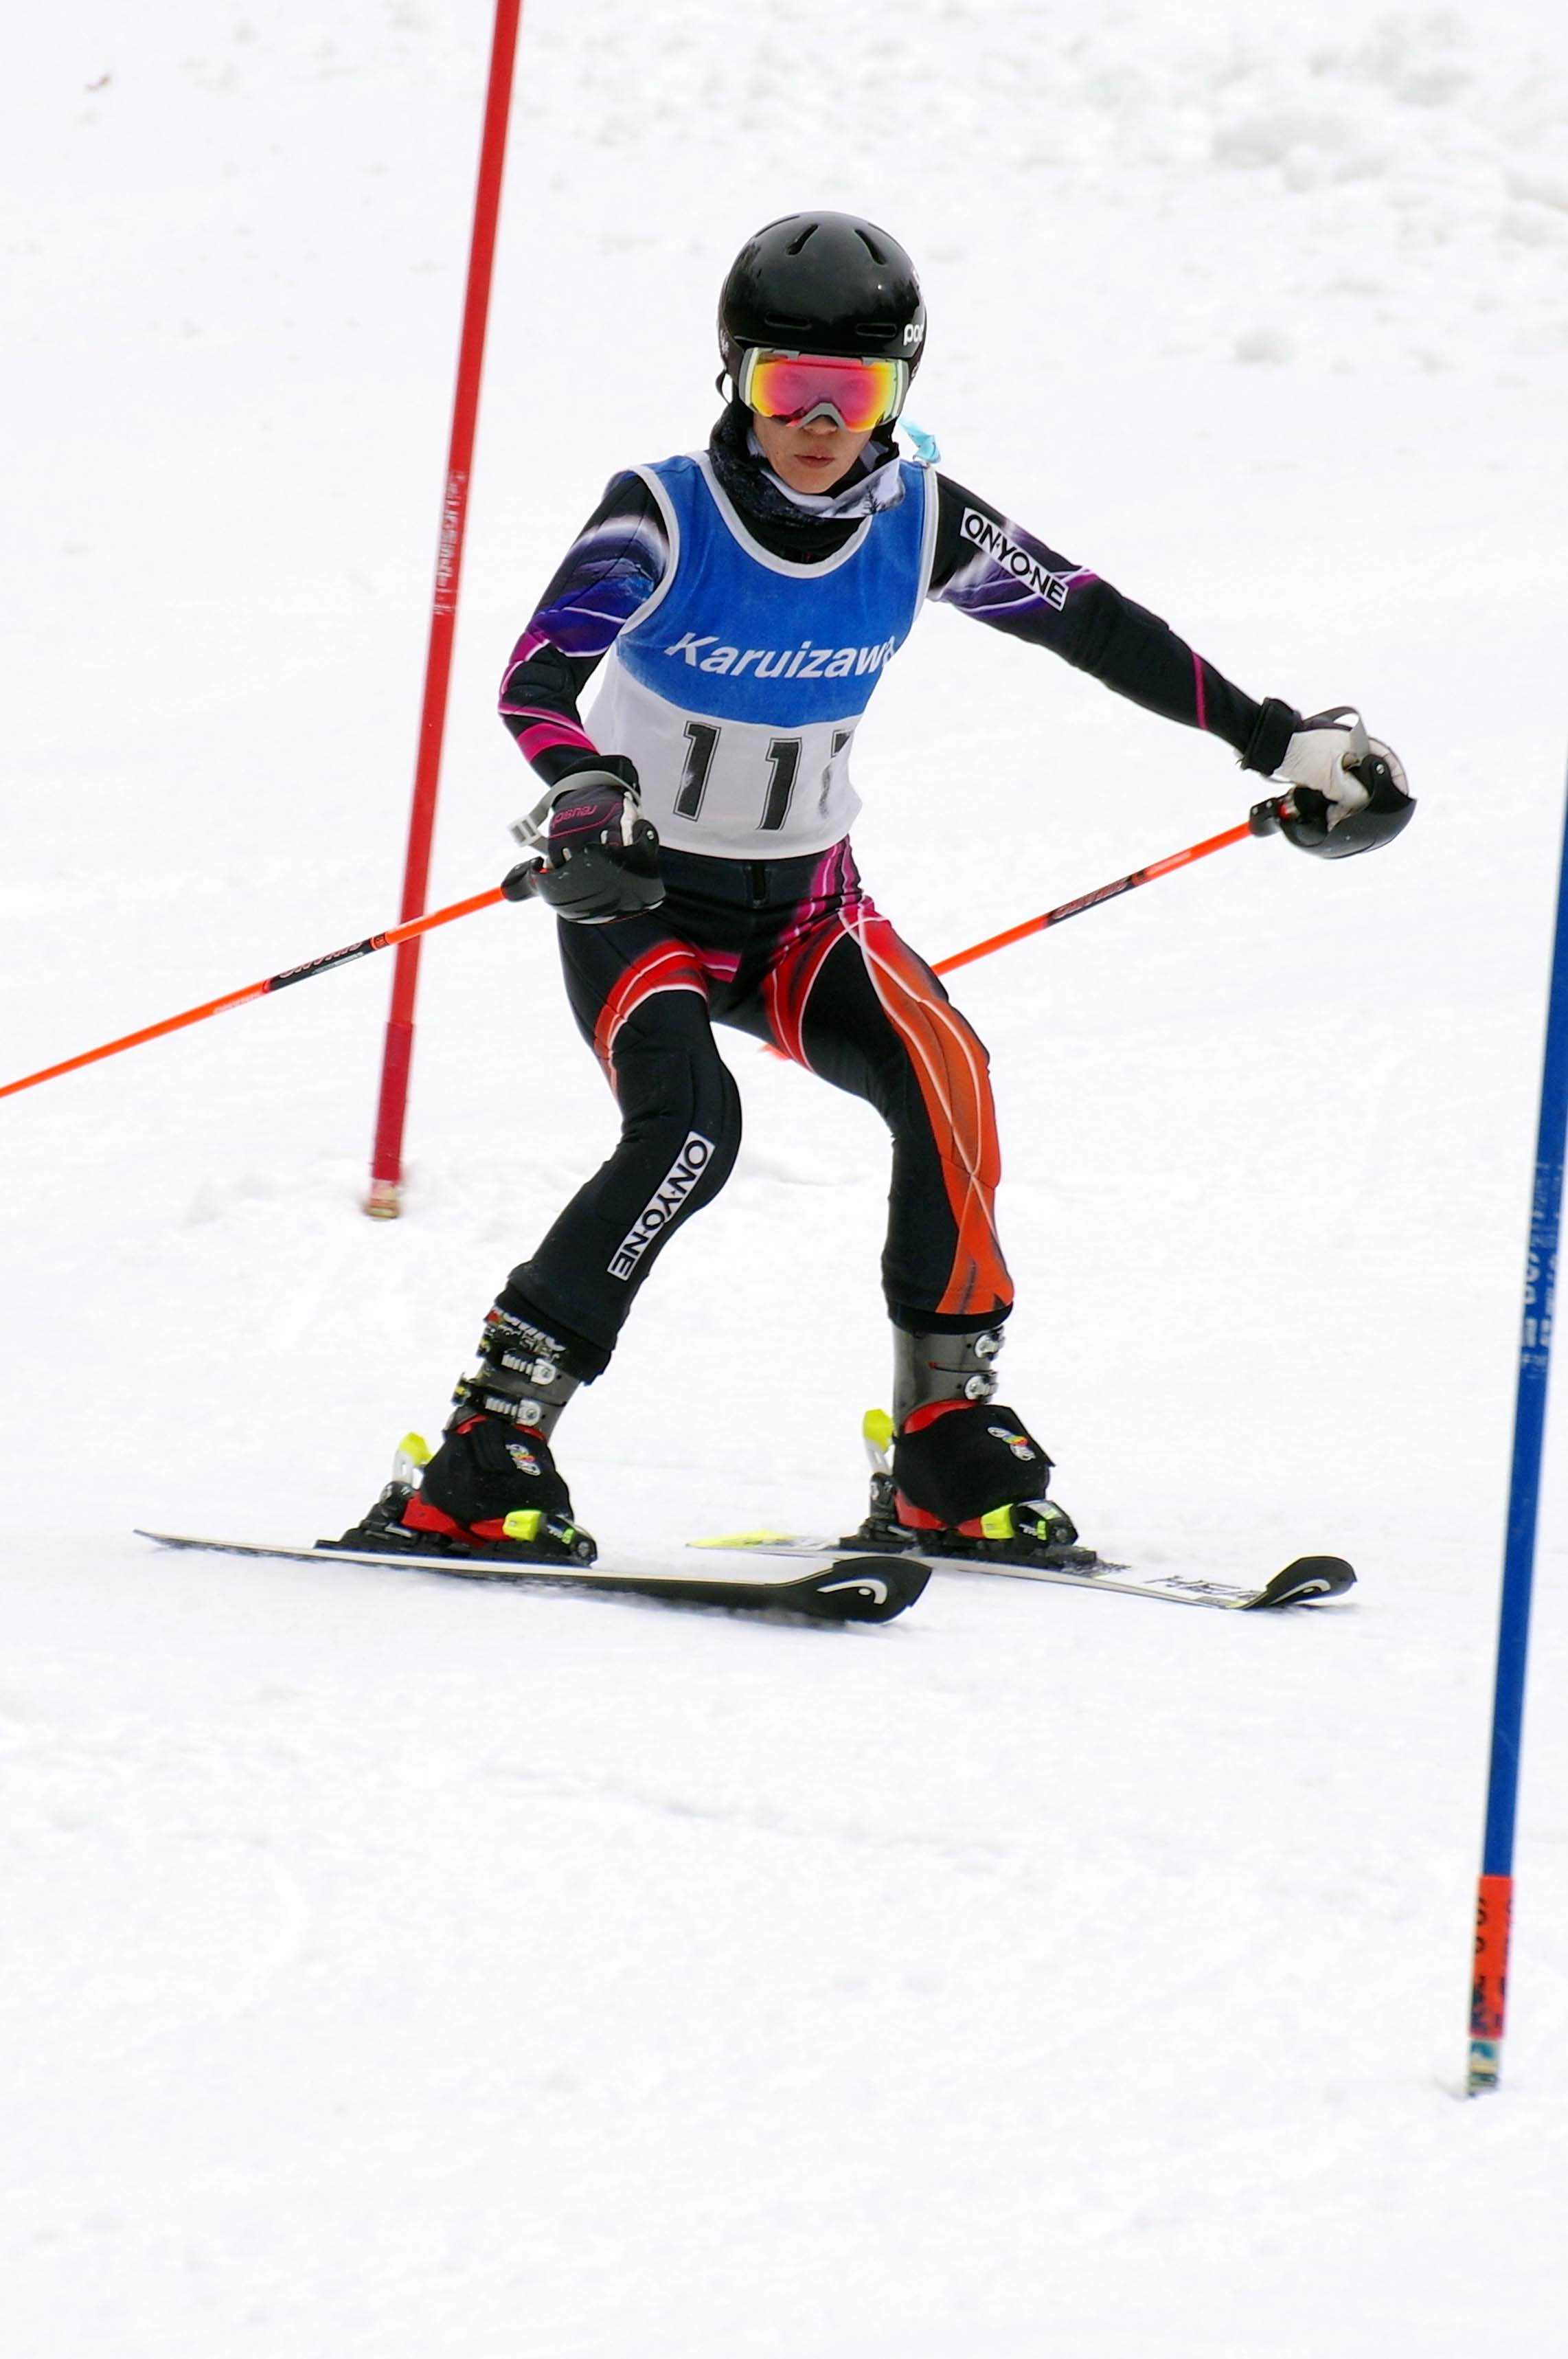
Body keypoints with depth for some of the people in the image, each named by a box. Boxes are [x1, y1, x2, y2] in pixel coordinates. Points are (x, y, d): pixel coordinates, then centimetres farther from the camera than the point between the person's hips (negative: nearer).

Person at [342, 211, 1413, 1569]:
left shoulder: (922, 527, -7)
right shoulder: (663, 517, -18)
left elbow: (1094, 625, 2)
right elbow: (538, 676, -32)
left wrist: (1281, 738, 1)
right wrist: (584, 791, -53)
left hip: (807, 907, 4)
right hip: (641, 901, -3)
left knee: (940, 1077, -24)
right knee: (688, 1129, -29)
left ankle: (951, 1453, -11)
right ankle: (481, 1463, -24)